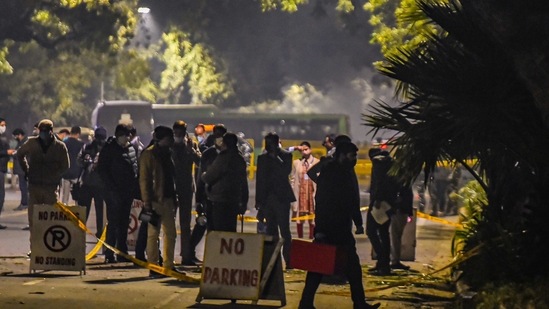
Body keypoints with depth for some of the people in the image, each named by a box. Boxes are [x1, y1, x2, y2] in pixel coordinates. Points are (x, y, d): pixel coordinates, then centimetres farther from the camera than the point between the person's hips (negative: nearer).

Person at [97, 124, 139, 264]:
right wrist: (111, 188, -15)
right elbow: (102, 169, -9)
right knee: (113, 223, -5)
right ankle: (109, 254, -2)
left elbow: (135, 168, 19)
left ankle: (122, 253, 16)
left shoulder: (131, 149, 13)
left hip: (128, 193, 6)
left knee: (124, 223, 10)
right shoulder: (109, 148, -6)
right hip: (114, 193, -6)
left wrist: (135, 188, 8)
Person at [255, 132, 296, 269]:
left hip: (281, 197, -4)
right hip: (267, 198, 4)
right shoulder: (262, 158, 11)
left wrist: (275, 157, -13)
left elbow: (286, 171, -16)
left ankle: (288, 260, -8)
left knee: (284, 229, -7)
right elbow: (259, 179, 11)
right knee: (271, 230, 5)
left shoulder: (285, 156, 1)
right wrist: (258, 200, 8)